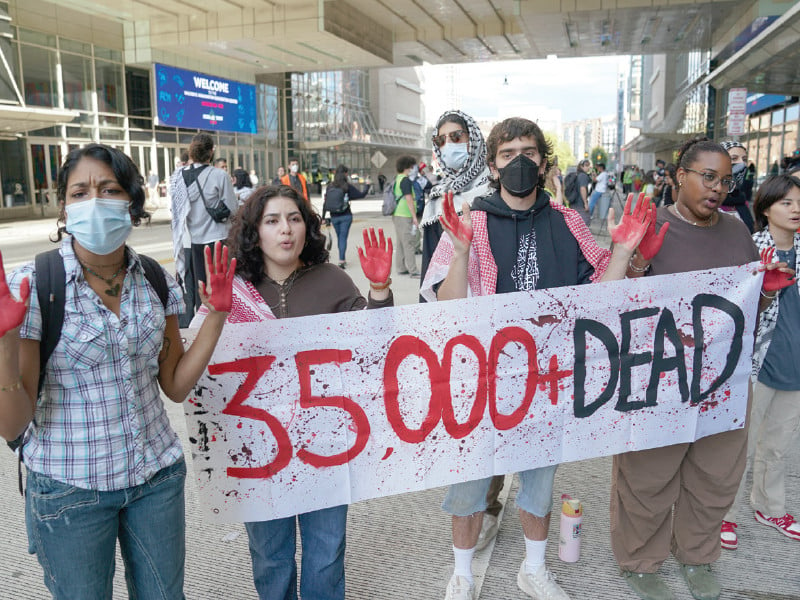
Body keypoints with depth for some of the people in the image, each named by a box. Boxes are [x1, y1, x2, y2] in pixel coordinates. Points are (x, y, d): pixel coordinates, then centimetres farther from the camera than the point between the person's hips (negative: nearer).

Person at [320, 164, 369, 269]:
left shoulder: (329, 186, 0)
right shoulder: (348, 186, -10)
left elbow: (325, 203, 1)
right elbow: (361, 195, -6)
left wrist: (323, 217, 7)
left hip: (334, 217, 3)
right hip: (346, 216, -3)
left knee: (339, 237, 16)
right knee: (343, 237, -1)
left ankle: (342, 259, 25)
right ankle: (341, 260, -9)